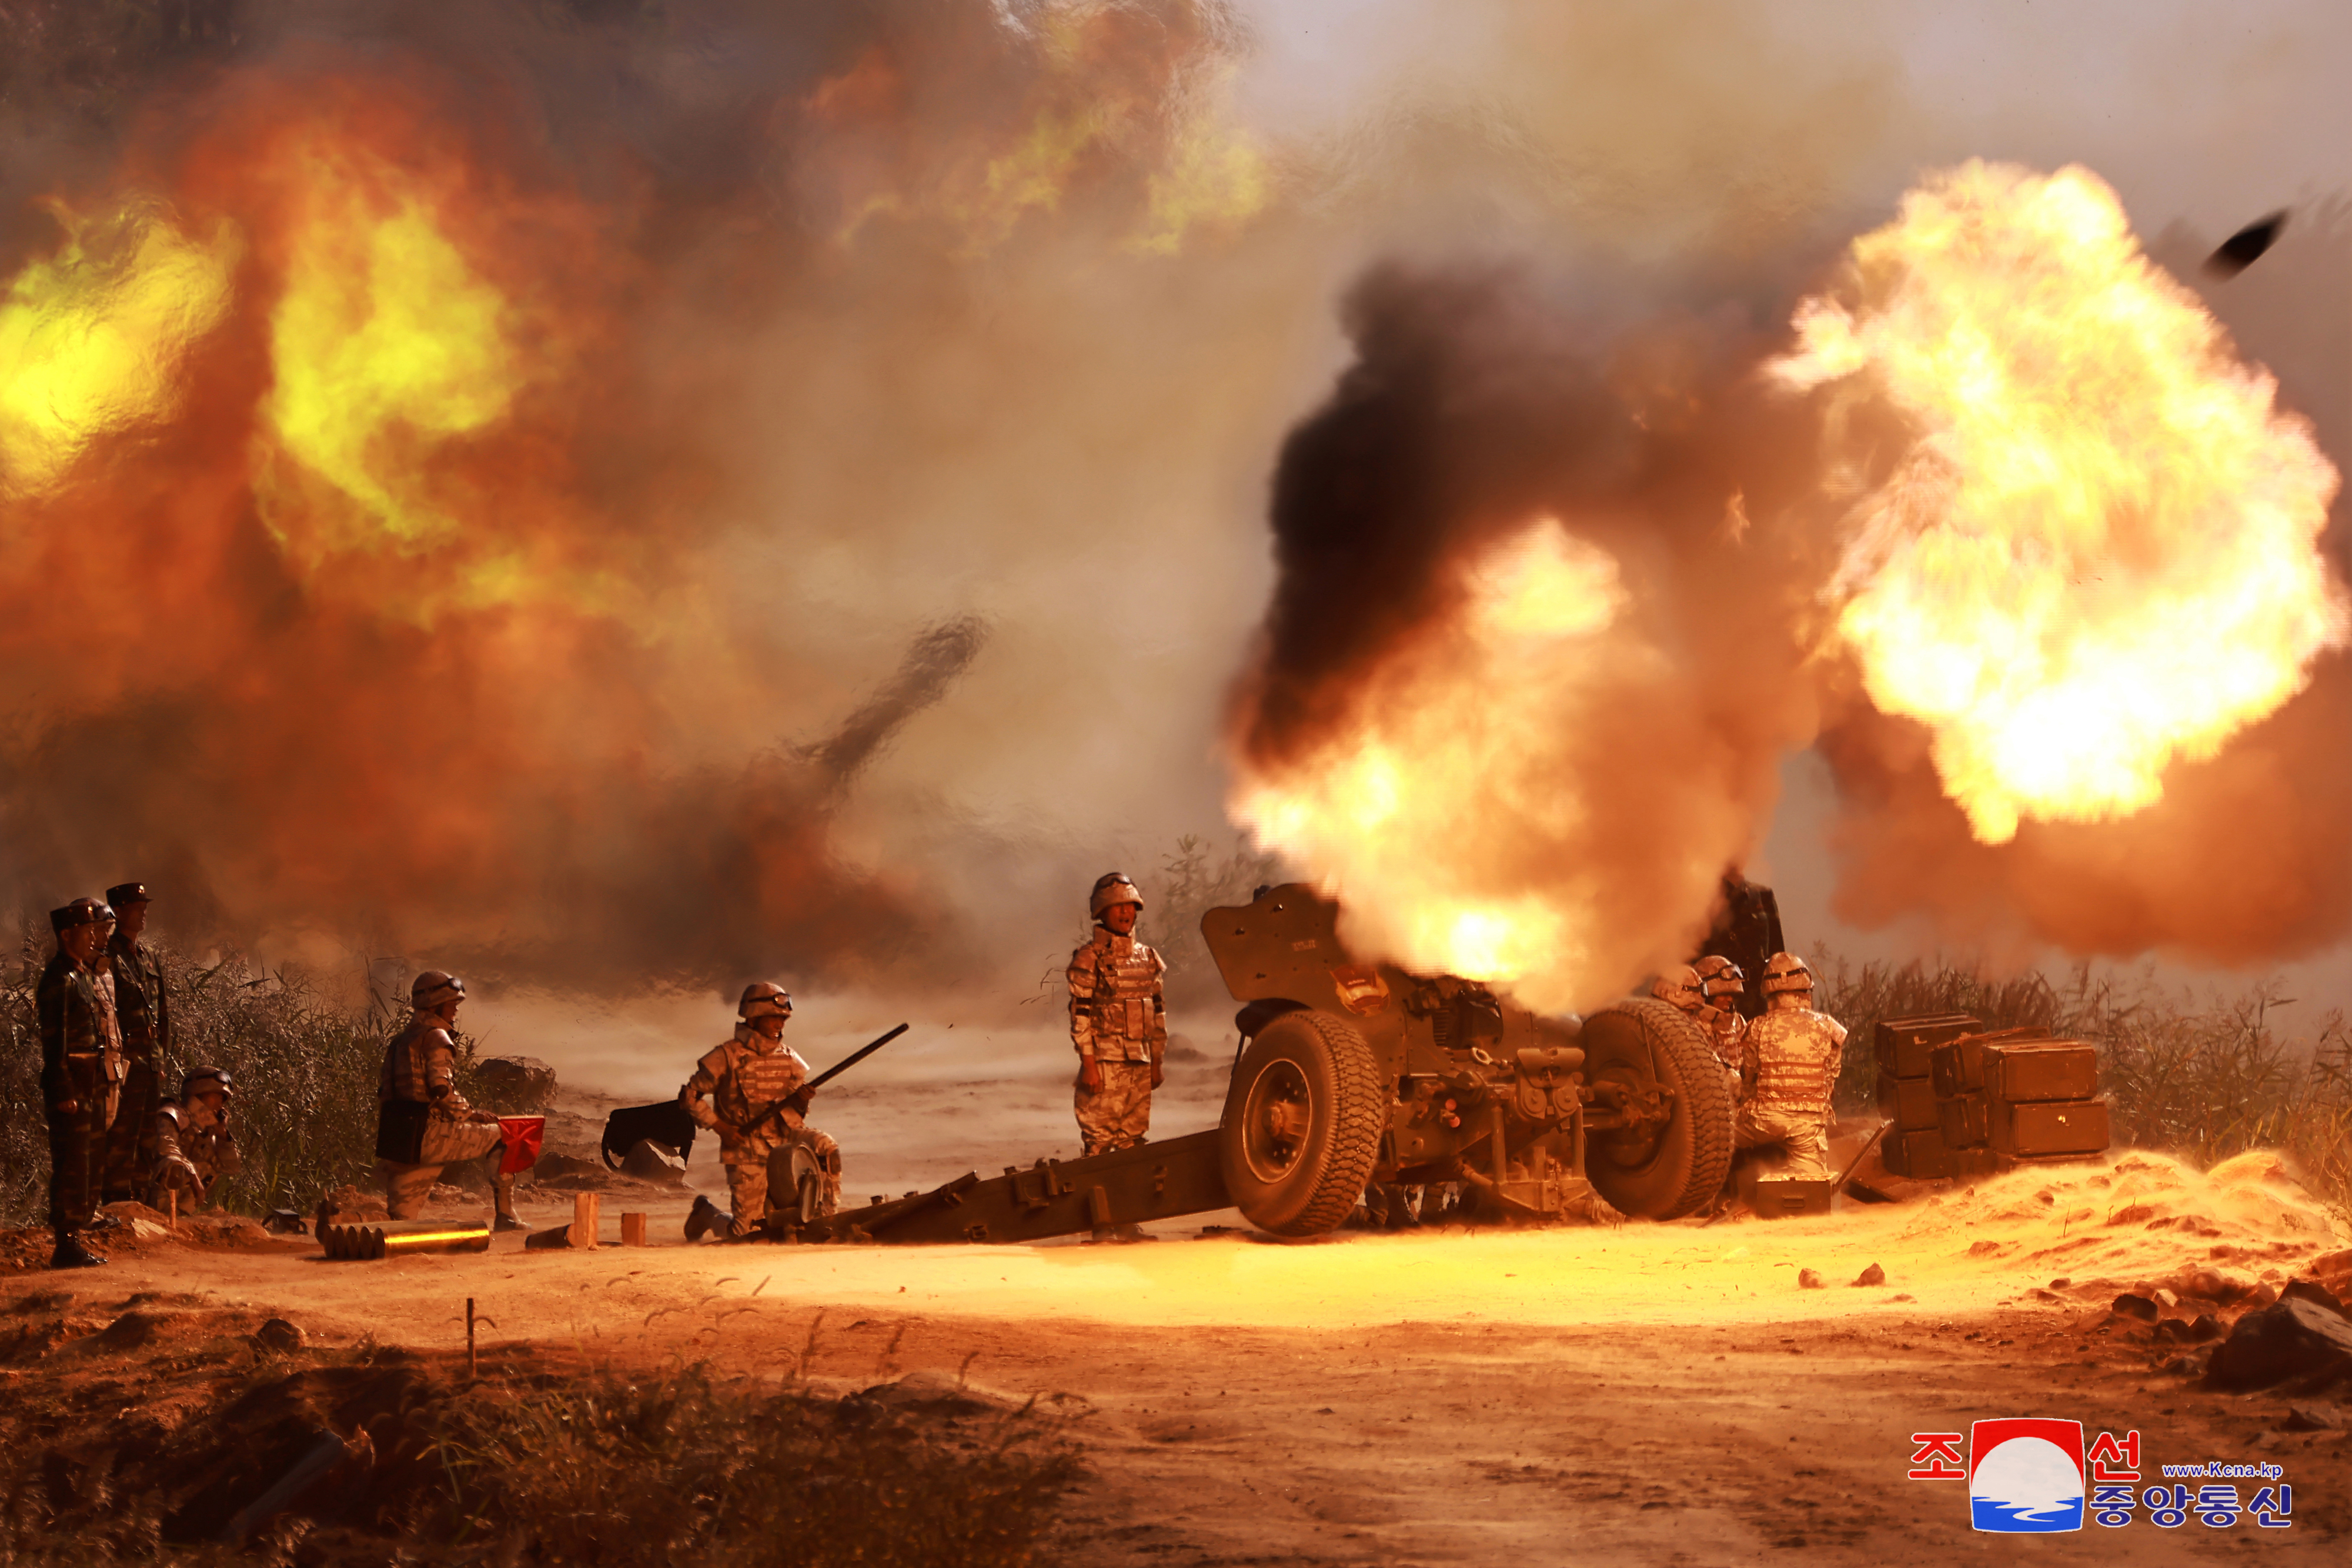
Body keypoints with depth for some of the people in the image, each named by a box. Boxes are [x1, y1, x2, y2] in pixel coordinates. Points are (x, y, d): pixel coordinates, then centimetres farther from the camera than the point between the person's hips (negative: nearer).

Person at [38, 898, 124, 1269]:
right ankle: (66, 1245, -6)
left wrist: (112, 1084, 18)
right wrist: (64, 1093, -20)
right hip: (72, 1085, -9)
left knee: (93, 1168, 12)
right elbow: (54, 1042, -17)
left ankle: (77, 1236, 18)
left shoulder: (95, 974, 17)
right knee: (72, 1167, -8)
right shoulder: (59, 980, -12)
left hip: (97, 1084, 9)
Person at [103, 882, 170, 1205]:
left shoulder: (151, 958, 18)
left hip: (151, 1059, 8)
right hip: (126, 1058, -8)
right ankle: (117, 1200, -7)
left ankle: (141, 1198, 16)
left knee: (149, 1135, 10)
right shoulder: (107, 957, -8)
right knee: (122, 1133, -9)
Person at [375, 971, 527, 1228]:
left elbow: (384, 1094, 21)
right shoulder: (436, 1038, -5)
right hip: (427, 1136, -8)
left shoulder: (399, 1040, 23)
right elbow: (441, 1090, -17)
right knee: (499, 1138, 5)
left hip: (396, 1139, 8)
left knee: (403, 1217, 12)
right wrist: (472, 1115, -3)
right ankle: (505, 1217, 3)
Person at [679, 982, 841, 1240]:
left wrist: (801, 1099, -12)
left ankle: (826, 1218, -12)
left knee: (826, 1148, -25)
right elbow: (689, 1095, -4)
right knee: (746, 1232, -5)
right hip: (747, 1146, -4)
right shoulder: (729, 1055, -7)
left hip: (785, 1135, 4)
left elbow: (799, 1110, 13)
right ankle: (706, 1212, 27)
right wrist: (720, 1127, -13)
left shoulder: (788, 1057, 8)